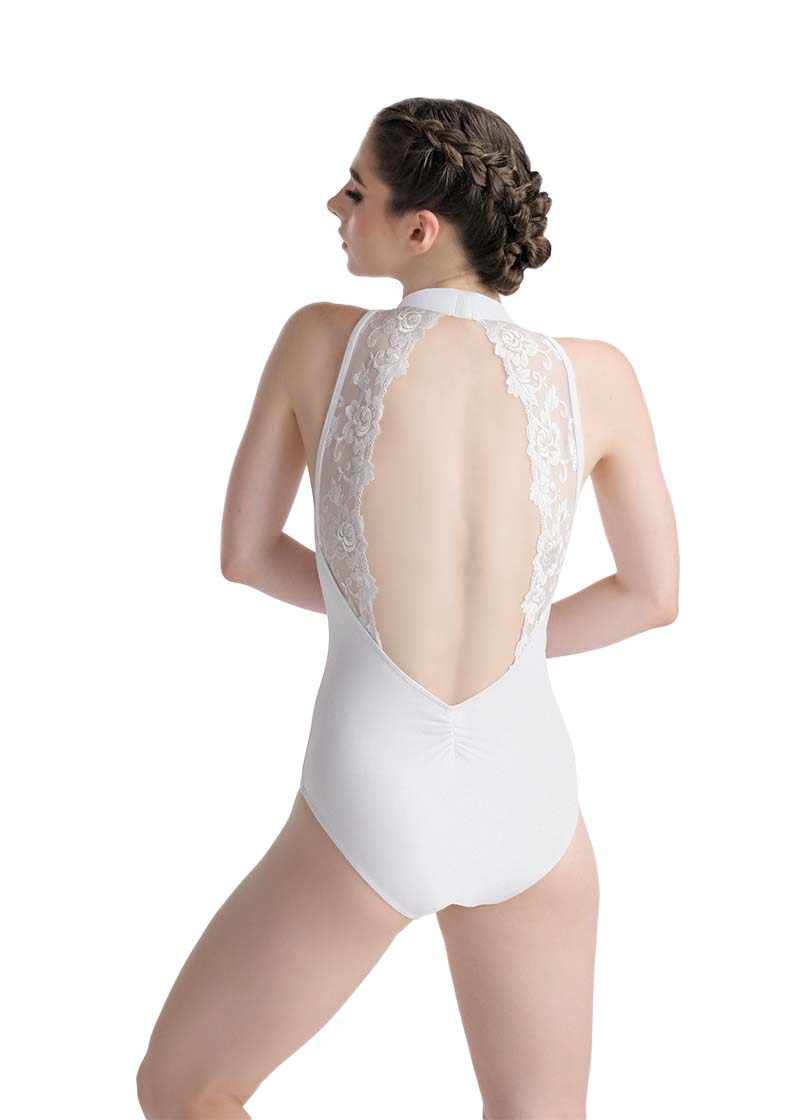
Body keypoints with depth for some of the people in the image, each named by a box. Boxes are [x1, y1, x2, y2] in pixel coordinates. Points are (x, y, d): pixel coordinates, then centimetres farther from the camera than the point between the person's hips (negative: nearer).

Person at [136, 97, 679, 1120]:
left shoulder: (320, 337, -5)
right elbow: (655, 596, 10)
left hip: (367, 820, -2)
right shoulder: (598, 376, -2)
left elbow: (243, 553, 8)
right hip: (526, 809, 3)